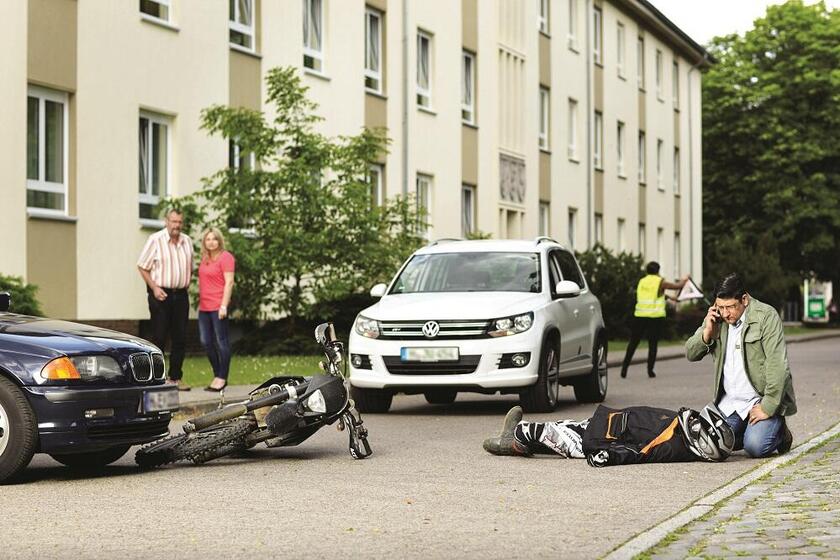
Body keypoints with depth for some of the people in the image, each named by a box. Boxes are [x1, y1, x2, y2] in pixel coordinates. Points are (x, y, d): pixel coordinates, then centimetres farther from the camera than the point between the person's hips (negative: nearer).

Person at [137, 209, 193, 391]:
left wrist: (186, 284, 8)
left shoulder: (187, 241, 10)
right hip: (161, 294, -5)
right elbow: (142, 267, -4)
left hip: (180, 295, 5)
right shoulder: (155, 240, -6)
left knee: (180, 338, 5)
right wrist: (154, 288, -12)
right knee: (159, 337, -4)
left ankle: (175, 377, 13)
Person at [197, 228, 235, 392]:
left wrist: (224, 306, -18)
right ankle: (217, 375, 20)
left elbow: (229, 282, -13)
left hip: (218, 307, -8)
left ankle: (222, 378, 4)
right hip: (204, 307, 8)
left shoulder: (225, 257, -7)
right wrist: (199, 302, 19)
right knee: (206, 342, 9)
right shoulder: (205, 258, 16)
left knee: (221, 341, -1)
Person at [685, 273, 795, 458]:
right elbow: (691, 355, 7)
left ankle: (780, 433, 9)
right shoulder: (716, 318, 6)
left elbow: (777, 366, -16)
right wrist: (707, 332, -12)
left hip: (762, 400, -5)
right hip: (729, 404, 5)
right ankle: (749, 431, 15)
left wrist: (767, 408, -20)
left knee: (755, 447, -25)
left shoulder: (766, 316, -11)